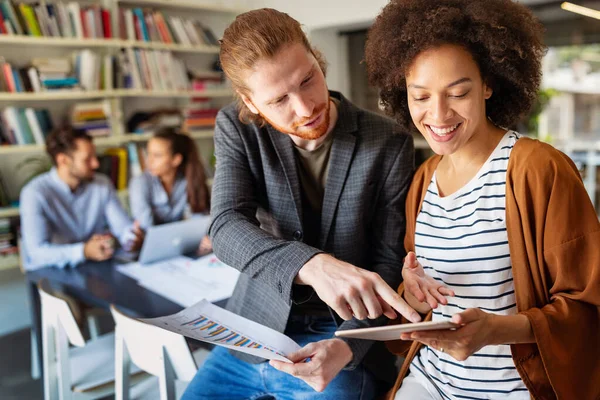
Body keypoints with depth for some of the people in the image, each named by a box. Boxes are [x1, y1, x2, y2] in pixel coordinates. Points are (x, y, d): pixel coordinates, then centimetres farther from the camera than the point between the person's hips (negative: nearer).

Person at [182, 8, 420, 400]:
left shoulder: (388, 144, -13)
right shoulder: (236, 129, -7)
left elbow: (389, 267, -9)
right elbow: (227, 227, -21)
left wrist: (346, 346, -25)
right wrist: (314, 265, -39)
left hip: (343, 339, -2)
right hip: (252, 332, 3)